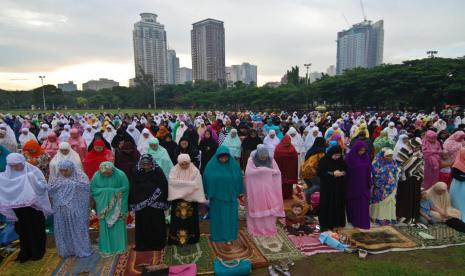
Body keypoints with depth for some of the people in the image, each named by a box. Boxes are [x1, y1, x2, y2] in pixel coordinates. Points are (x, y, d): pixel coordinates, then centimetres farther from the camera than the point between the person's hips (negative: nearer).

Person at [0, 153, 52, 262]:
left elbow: (43, 185, -17)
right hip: (18, 209, 4)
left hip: (34, 206, -4)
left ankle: (38, 252, 25)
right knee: (22, 231, 15)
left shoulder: (33, 171, -13)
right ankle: (25, 252, 31)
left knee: (36, 230, 9)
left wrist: (31, 179, -32)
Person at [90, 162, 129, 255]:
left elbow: (126, 187, -12)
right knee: (105, 226, 7)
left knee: (118, 226, 5)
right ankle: (106, 248, 20)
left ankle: (119, 247, 20)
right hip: (103, 205, 2)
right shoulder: (97, 176, -6)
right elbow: (92, 189, -2)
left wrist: (113, 191, -18)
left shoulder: (120, 174, -13)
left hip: (117, 206, -1)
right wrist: (104, 191, -15)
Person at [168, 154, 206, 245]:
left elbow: (196, 184, -13)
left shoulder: (195, 171, -5)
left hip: (191, 199, 0)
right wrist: (188, 183, -20)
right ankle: (177, 238, 22)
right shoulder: (174, 170, -2)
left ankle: (190, 238, 24)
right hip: (177, 199, 1)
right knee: (178, 219, 8)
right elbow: (172, 182, -16)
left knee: (190, 219, 9)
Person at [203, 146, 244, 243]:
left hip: (230, 196, 0)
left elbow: (238, 179, 1)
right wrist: (208, 194, 0)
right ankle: (217, 236, 28)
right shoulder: (211, 166, -9)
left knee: (230, 217, 7)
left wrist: (239, 193, 5)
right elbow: (207, 180, -2)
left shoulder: (234, 165, -7)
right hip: (216, 196, 0)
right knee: (217, 216, 12)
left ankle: (229, 236, 22)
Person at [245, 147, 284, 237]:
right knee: (258, 209, 5)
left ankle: (270, 229, 18)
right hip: (256, 190, -2)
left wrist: (265, 170, -14)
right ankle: (257, 230, 18)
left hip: (269, 190, 2)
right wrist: (263, 170, -20)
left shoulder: (271, 160, 1)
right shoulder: (251, 160, -6)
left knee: (270, 209, 3)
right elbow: (248, 172, -20)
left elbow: (278, 172, -3)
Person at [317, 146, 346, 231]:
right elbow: (319, 172, -16)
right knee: (327, 205, -1)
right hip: (327, 187, -5)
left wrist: (343, 173, -9)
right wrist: (333, 173, -19)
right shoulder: (324, 160, -10)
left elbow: (346, 170, 15)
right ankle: (325, 224, 9)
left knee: (338, 205, 8)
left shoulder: (341, 161, 5)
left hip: (339, 187, 5)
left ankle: (337, 223, 20)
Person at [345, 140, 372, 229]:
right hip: (353, 185, -3)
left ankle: (363, 222, 14)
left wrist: (369, 184, 5)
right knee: (354, 203, 9)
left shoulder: (366, 157, 0)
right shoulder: (349, 158, -12)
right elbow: (346, 171, -9)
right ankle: (355, 221, 22)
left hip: (363, 184, 3)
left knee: (363, 204, 5)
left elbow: (369, 170, 6)